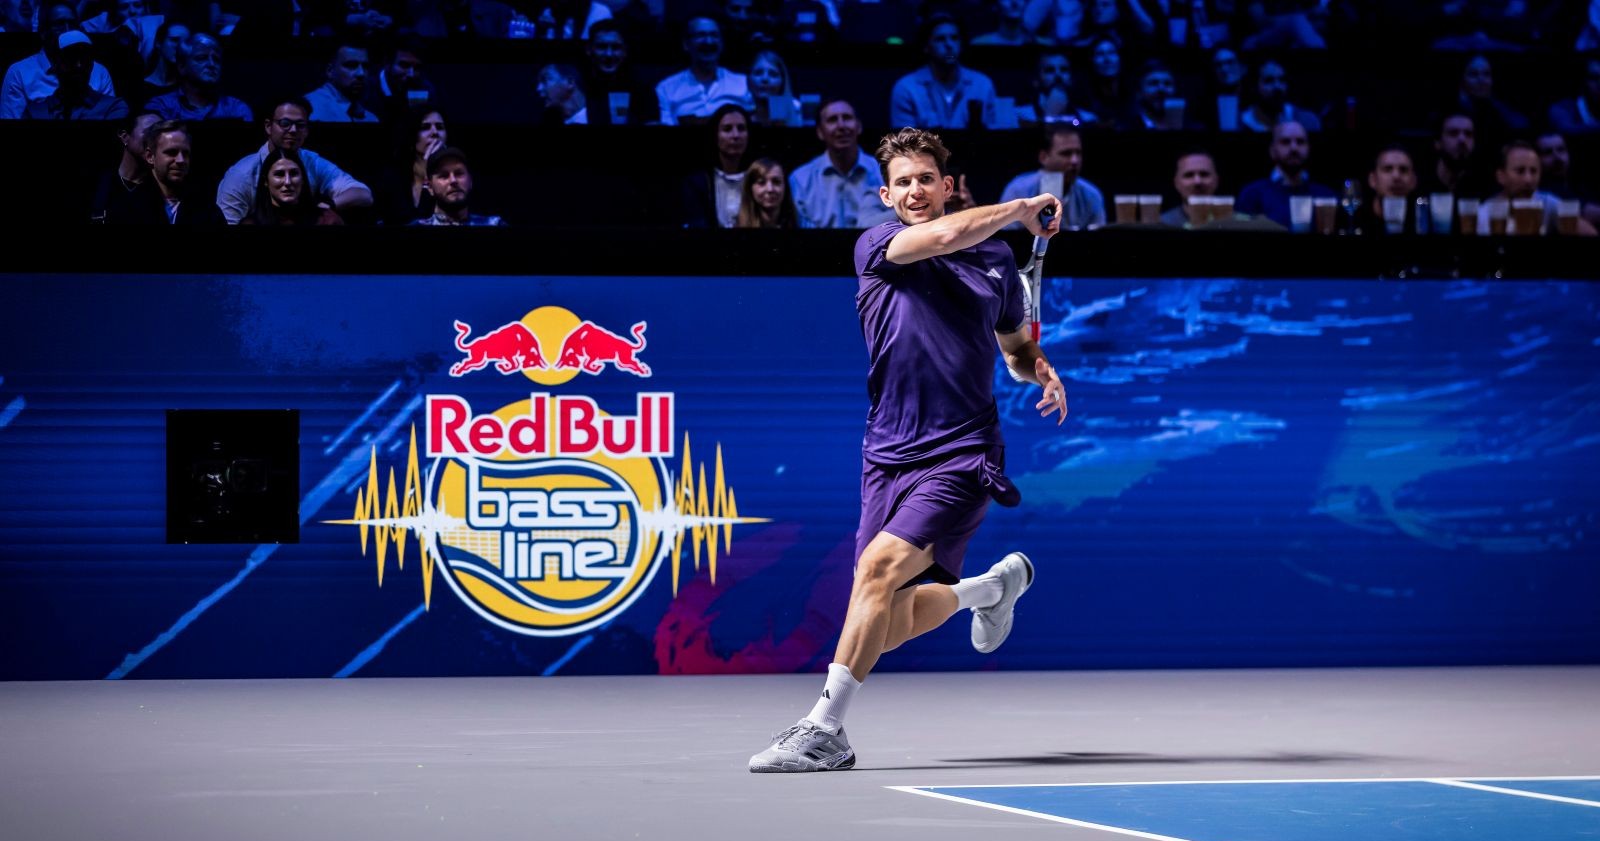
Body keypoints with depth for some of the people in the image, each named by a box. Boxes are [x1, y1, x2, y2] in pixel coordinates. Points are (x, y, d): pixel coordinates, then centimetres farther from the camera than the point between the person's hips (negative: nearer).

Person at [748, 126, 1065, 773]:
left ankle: (825, 731, -19)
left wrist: (1043, 372, 6)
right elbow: (943, 235, -19)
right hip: (889, 457, 2)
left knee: (879, 567, -25)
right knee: (892, 627, 6)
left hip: (961, 454, -2)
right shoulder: (877, 248, 2)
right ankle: (996, 584, 40)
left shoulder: (995, 259, 12)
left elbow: (1018, 344, 28)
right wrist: (1022, 207, -7)